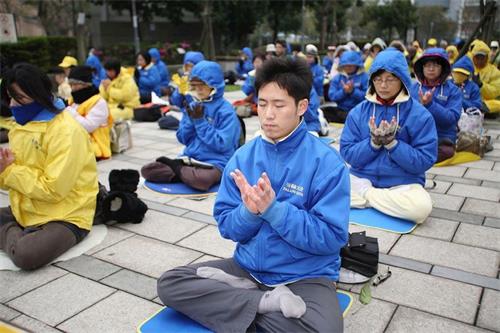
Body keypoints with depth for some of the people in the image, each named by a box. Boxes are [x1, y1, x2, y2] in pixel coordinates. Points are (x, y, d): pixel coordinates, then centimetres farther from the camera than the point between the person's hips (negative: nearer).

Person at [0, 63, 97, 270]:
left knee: (25, 254, -32)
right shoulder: (22, 125, 7)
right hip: (26, 212, 8)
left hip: (65, 217, -7)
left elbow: (53, 189, -25)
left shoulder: (66, 131, -20)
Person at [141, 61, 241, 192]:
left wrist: (200, 121, -15)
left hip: (215, 163, -5)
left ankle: (178, 169, -9)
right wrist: (192, 120, -8)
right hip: (189, 159, 5)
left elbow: (222, 145, -16)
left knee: (200, 179, -40)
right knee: (147, 170, -8)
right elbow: (183, 139, 10)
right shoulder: (193, 106, 10)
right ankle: (188, 174, -12)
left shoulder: (225, 110, -8)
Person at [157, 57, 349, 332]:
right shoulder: (243, 157, 0)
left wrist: (272, 208, -25)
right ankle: (271, 301, -14)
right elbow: (226, 227, 0)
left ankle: (233, 295, -12)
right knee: (170, 284, -9)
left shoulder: (327, 163, -13)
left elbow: (331, 238, -17)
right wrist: (250, 211, -22)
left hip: (305, 277, -4)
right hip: (248, 266, 5)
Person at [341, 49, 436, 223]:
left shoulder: (419, 114, -5)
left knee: (421, 206, -32)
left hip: (403, 183, 0)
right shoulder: (358, 111, 2)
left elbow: (424, 161, -10)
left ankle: (367, 196, -10)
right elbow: (347, 154, -2)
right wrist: (373, 143, -19)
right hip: (361, 178, 0)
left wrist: (391, 143, -20)